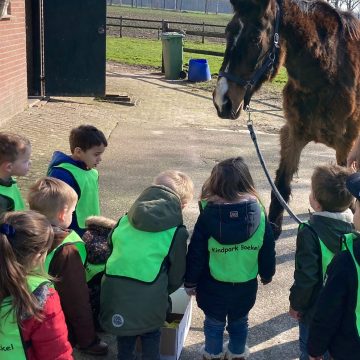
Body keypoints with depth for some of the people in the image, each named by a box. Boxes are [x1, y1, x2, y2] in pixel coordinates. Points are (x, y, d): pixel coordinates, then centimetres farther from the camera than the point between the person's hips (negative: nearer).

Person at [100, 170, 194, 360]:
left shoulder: (125, 219, 7)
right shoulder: (177, 231, -4)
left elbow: (110, 245, 17)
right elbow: (177, 273, 3)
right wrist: (163, 291, 23)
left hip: (115, 288, 4)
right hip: (149, 296, -3)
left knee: (125, 333, 29)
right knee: (150, 334, 25)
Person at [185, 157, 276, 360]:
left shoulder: (208, 214, -19)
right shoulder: (259, 212, -14)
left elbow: (196, 253, -12)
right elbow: (268, 250, -4)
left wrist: (190, 281, 3)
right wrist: (267, 274, 14)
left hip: (214, 285, -2)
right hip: (246, 285, 2)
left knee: (214, 323, 21)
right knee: (239, 322, 25)